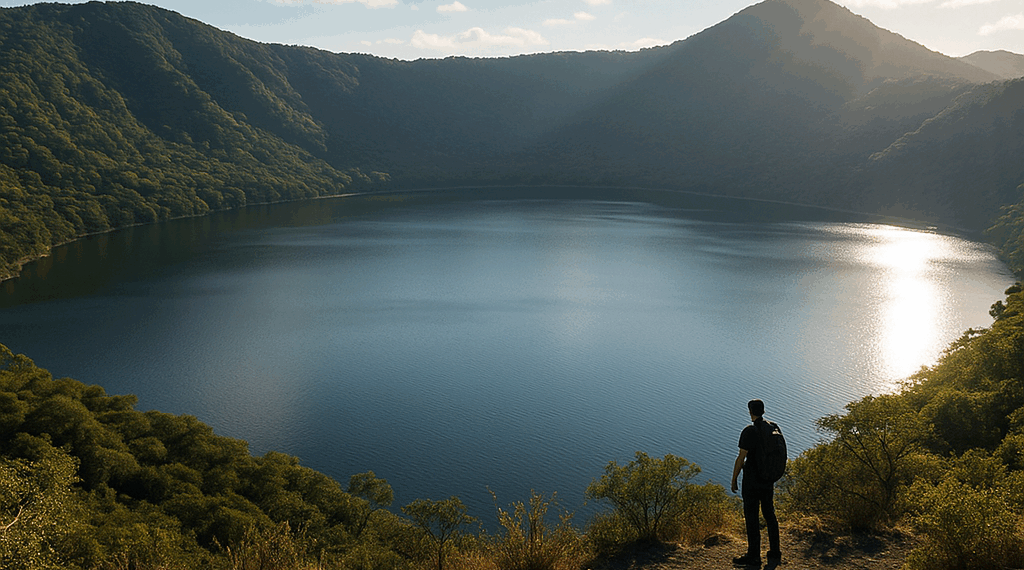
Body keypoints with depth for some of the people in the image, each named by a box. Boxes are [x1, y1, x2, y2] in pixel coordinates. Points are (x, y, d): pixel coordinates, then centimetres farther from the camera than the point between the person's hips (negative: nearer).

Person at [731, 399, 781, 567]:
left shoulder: (749, 431, -16)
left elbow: (741, 458, -15)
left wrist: (734, 480, -6)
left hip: (752, 480, -7)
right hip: (768, 480, 7)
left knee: (751, 517, 0)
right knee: (769, 514, 13)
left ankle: (754, 556, 5)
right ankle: (774, 555, 17)